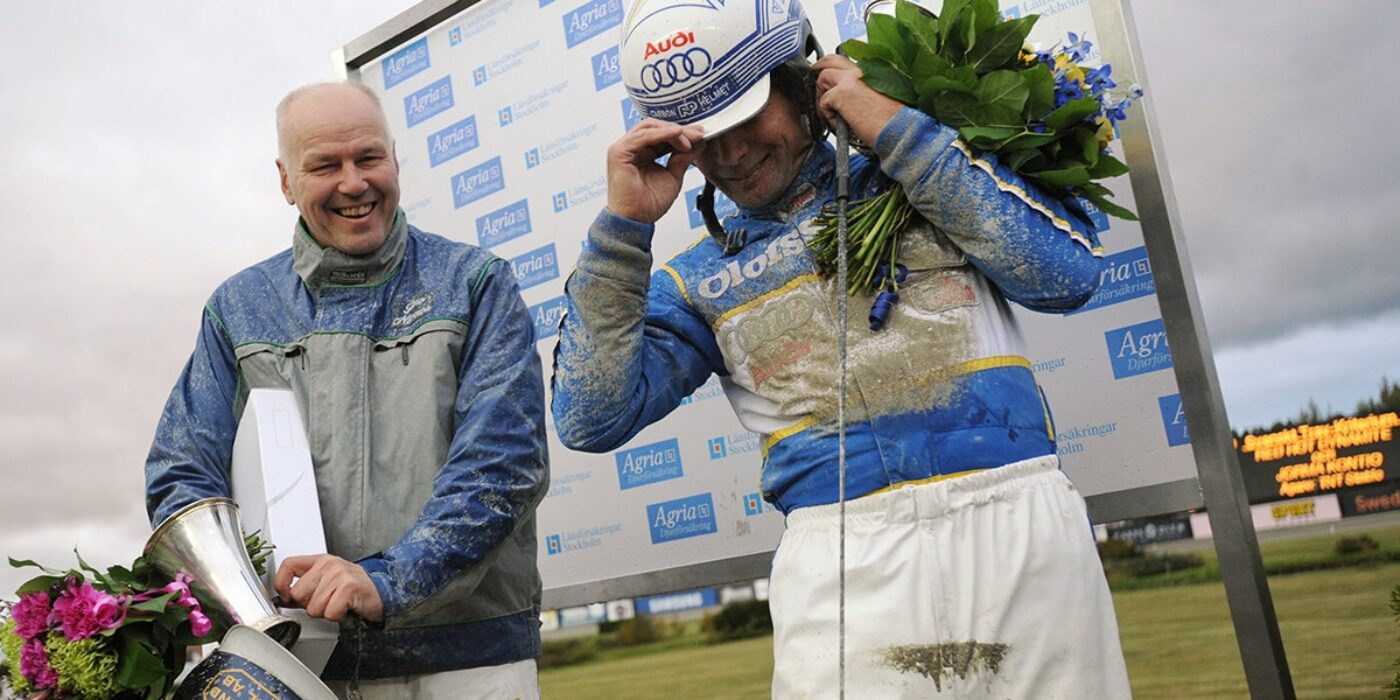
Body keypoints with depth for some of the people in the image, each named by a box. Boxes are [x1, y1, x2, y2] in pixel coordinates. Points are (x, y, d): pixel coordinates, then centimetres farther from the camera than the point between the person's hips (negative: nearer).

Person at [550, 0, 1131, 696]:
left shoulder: (912, 175, 11)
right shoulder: (701, 280, 12)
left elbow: (1069, 273, -3)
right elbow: (591, 420, 0)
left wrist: (896, 129, -3)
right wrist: (624, 224, -3)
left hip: (1017, 517, 1)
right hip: (843, 555, 0)